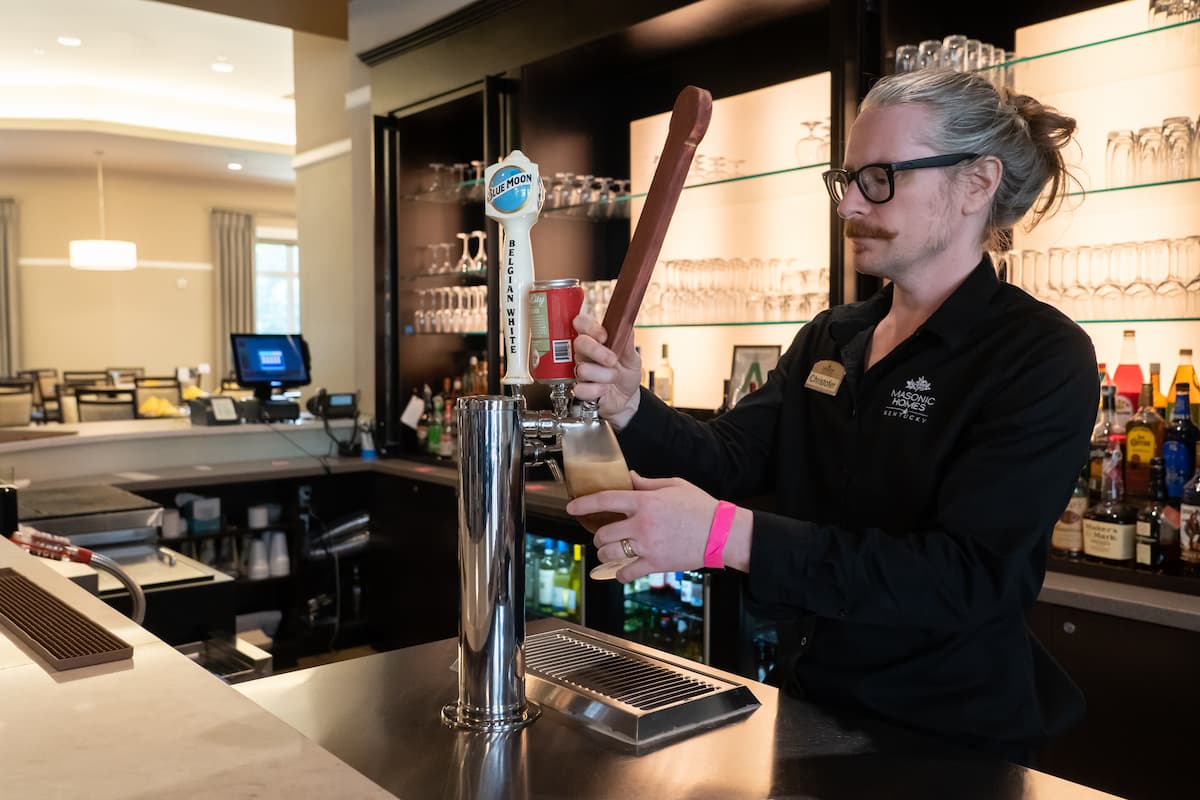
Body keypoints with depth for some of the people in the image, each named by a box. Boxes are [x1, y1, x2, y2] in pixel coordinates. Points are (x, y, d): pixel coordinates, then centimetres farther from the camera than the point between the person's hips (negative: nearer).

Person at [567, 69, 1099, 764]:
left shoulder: (1045, 359, -18)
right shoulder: (830, 339, 4)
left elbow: (966, 576, -28)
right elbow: (729, 461, -3)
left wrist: (728, 535, -37)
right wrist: (629, 407, -23)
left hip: (951, 745, -6)